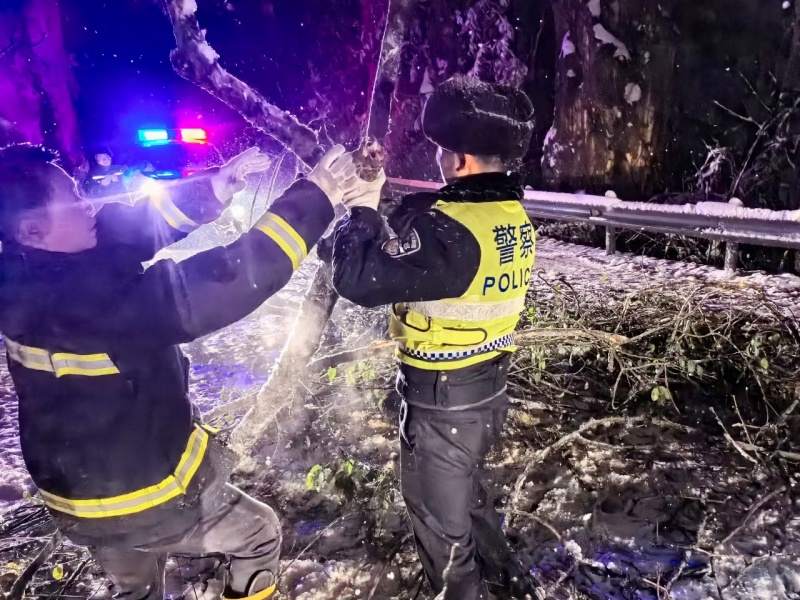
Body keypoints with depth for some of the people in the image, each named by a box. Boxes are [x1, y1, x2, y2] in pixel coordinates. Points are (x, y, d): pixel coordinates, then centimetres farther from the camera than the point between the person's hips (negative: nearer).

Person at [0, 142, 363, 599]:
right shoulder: (76, 296, -35)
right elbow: (199, 296, -41)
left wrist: (217, 186, -17)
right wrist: (313, 198, -38)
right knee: (260, 532, 20)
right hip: (142, 497, -8)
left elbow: (136, 223, -4)